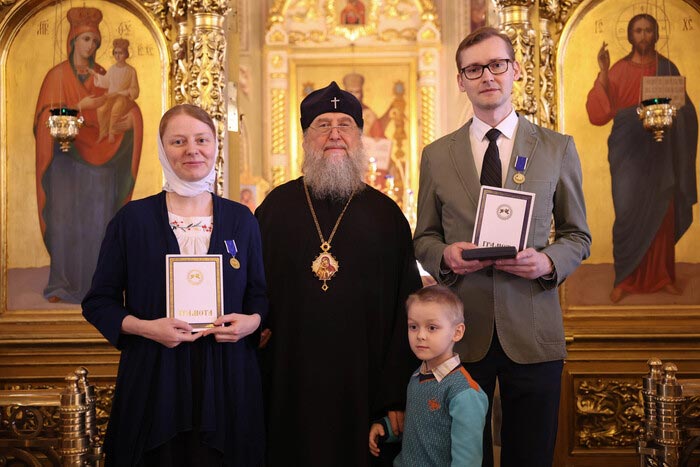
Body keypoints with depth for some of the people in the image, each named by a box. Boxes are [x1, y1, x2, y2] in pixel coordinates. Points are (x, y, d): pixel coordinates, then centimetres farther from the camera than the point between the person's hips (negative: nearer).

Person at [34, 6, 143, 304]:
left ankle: (93, 282, 3)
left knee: (96, 219, -2)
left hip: (98, 157, 3)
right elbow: (47, 116, -5)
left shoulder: (101, 76, 13)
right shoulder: (57, 75, 2)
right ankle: (61, 284, -3)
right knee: (65, 219, -8)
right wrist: (80, 107, -18)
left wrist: (130, 120, -12)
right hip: (67, 156, -3)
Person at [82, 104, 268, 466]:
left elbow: (259, 294, 13)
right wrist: (145, 327, -14)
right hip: (153, 380, -1)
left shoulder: (241, 220, 7)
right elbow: (98, 302, 3)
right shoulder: (132, 219, 1)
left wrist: (251, 321, -8)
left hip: (227, 384, 2)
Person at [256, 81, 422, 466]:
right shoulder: (278, 207, 5)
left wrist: (398, 397, -3)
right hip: (289, 387, 0)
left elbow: (405, 315, 2)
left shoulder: (385, 215, 4)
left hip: (362, 389, 0)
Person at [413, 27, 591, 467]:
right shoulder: (436, 156, 7)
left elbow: (578, 235, 10)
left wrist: (549, 262, -12)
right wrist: (445, 254, -11)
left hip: (532, 333, 0)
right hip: (461, 332, 1)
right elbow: (423, 238, 12)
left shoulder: (557, 149, 5)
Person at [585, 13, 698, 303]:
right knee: (628, 212, -5)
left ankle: (662, 276, 16)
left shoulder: (667, 69, 7)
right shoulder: (619, 70, 1)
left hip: (661, 153, 2)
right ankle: (624, 279, 4)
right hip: (629, 151, -2)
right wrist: (602, 74, -17)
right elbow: (600, 113, -9)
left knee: (661, 213, 5)